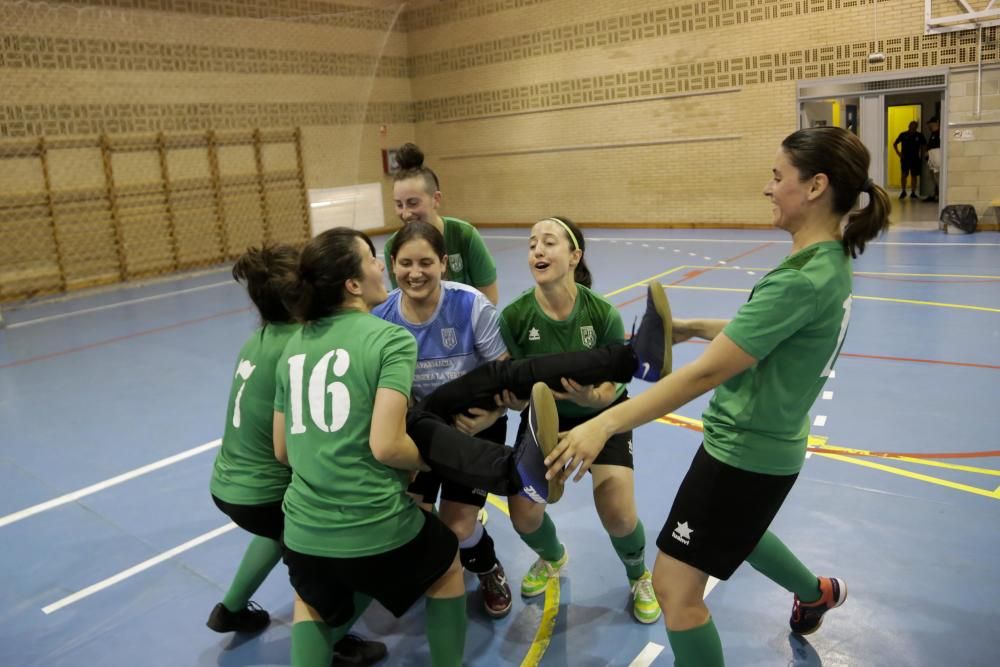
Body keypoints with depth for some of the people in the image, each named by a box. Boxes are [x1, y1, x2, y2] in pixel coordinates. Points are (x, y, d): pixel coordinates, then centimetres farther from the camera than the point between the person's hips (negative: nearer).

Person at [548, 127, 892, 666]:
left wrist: (604, 424, -34)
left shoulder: (801, 281, -29)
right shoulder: (831, 261, 1)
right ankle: (815, 592, 63)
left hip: (744, 452, -10)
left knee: (675, 590, 1)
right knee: (734, 532, 37)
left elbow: (707, 372, -34)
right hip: (766, 444, 10)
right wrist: (694, 328, 5)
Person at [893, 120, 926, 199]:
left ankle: (913, 193, 9)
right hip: (905, 158, -1)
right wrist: (898, 153, 0)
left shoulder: (919, 136, 1)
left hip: (915, 159, 1)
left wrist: (921, 154, 2)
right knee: (904, 175, -2)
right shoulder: (903, 135, -1)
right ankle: (903, 191, 11)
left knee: (914, 176, 3)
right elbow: (895, 144, 9)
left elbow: (923, 146, 13)